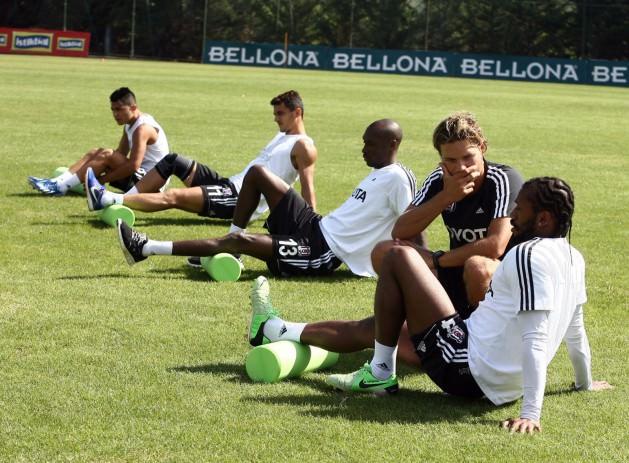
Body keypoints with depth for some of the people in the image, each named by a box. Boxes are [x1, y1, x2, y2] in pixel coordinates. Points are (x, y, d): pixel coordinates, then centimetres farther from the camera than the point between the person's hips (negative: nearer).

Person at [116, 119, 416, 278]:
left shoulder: (397, 178, -14)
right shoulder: (378, 174, 15)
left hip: (323, 255, -10)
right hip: (316, 227, 10)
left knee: (241, 241, -22)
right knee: (257, 173, 8)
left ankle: (145, 249, -19)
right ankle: (229, 248, 12)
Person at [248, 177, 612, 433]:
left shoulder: (528, 255, -19)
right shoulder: (573, 259, 8)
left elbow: (536, 338, -27)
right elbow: (575, 328, 19)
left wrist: (531, 413, -32)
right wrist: (585, 383, 35)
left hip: (468, 369, -10)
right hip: (503, 385, 10)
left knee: (399, 256, -6)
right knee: (384, 324, 24)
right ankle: (278, 331, 30)